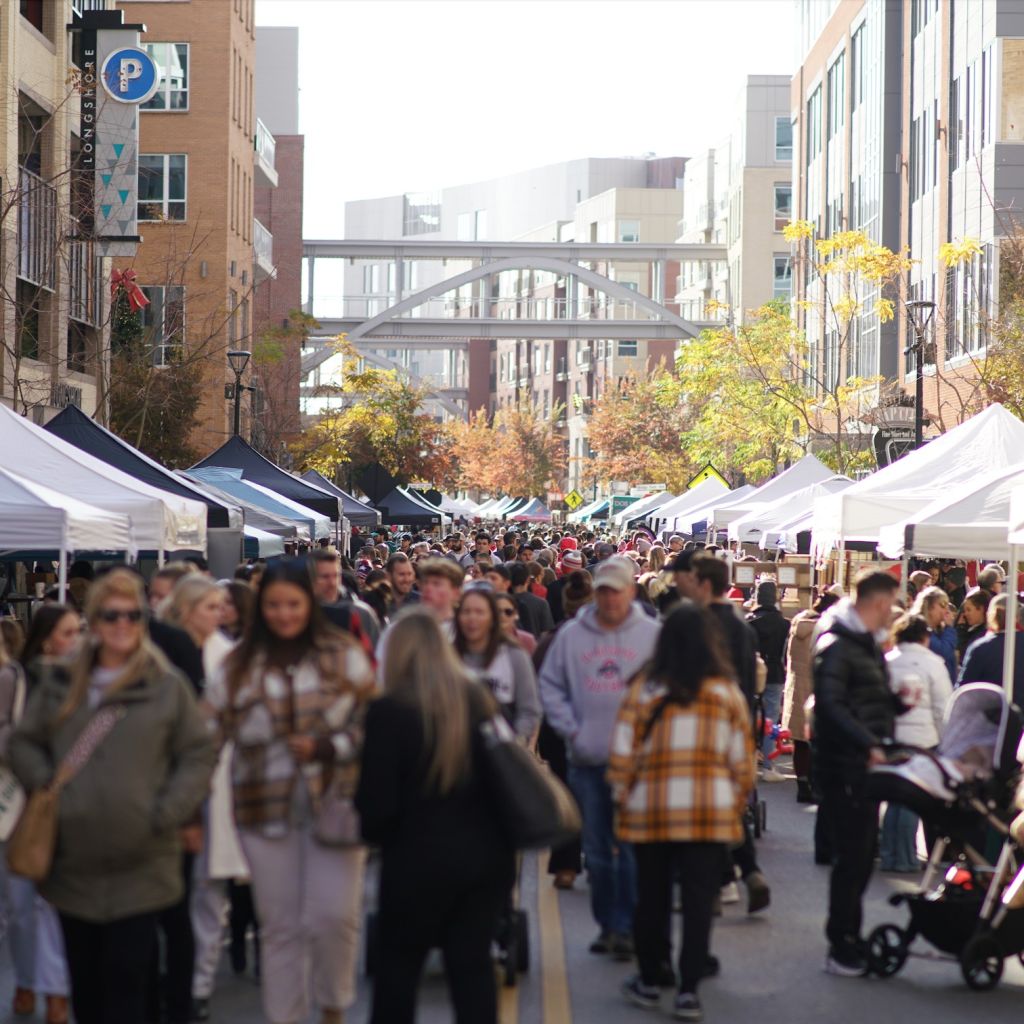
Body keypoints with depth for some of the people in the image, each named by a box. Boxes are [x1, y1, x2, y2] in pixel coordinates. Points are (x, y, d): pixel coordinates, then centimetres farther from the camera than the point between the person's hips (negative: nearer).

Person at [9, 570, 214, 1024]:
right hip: (74, 859, 3)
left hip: (140, 863, -3)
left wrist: (168, 812, -8)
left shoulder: (168, 685, 0)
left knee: (127, 975, -2)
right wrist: (46, 787, -4)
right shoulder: (60, 683, 8)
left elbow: (198, 755, 2)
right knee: (84, 977, 13)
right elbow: (23, 743, 13)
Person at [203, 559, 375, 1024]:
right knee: (279, 925, 8)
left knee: (333, 915, -9)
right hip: (265, 808, 2)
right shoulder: (238, 666, 5)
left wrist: (326, 748, -15)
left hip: (334, 803, -1)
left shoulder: (343, 656, 2)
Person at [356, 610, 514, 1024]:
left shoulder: (389, 710, -11)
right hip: (486, 853, 4)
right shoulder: (479, 699, 5)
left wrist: (375, 833, 8)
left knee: (398, 965, 12)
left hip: (420, 857, -4)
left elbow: (376, 798, -12)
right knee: (473, 962, 10)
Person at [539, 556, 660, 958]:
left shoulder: (652, 634, 1)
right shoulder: (571, 635, 6)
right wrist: (570, 728, -2)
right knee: (596, 849, 10)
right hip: (586, 759, 3)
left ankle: (627, 927, 1)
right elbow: (550, 684, 9)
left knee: (632, 848, -5)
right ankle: (606, 923, 20)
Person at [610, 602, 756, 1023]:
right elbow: (742, 760, 2)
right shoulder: (727, 693, 1)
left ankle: (650, 981, 24)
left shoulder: (644, 689, -1)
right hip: (710, 812, 0)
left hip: (650, 810, 0)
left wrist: (623, 798, 9)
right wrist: (736, 805, 13)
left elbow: (623, 753, -2)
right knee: (698, 901, 3)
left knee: (651, 897, 12)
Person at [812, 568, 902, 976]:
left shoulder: (870, 644, 19)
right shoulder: (836, 645, -12)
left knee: (862, 851, 13)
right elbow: (832, 706, -20)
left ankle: (849, 935, 22)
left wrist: (898, 700, 3)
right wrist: (869, 744, -27)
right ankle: (840, 946, 0)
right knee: (851, 853, -6)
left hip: (867, 764, 9)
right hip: (843, 764, -9)